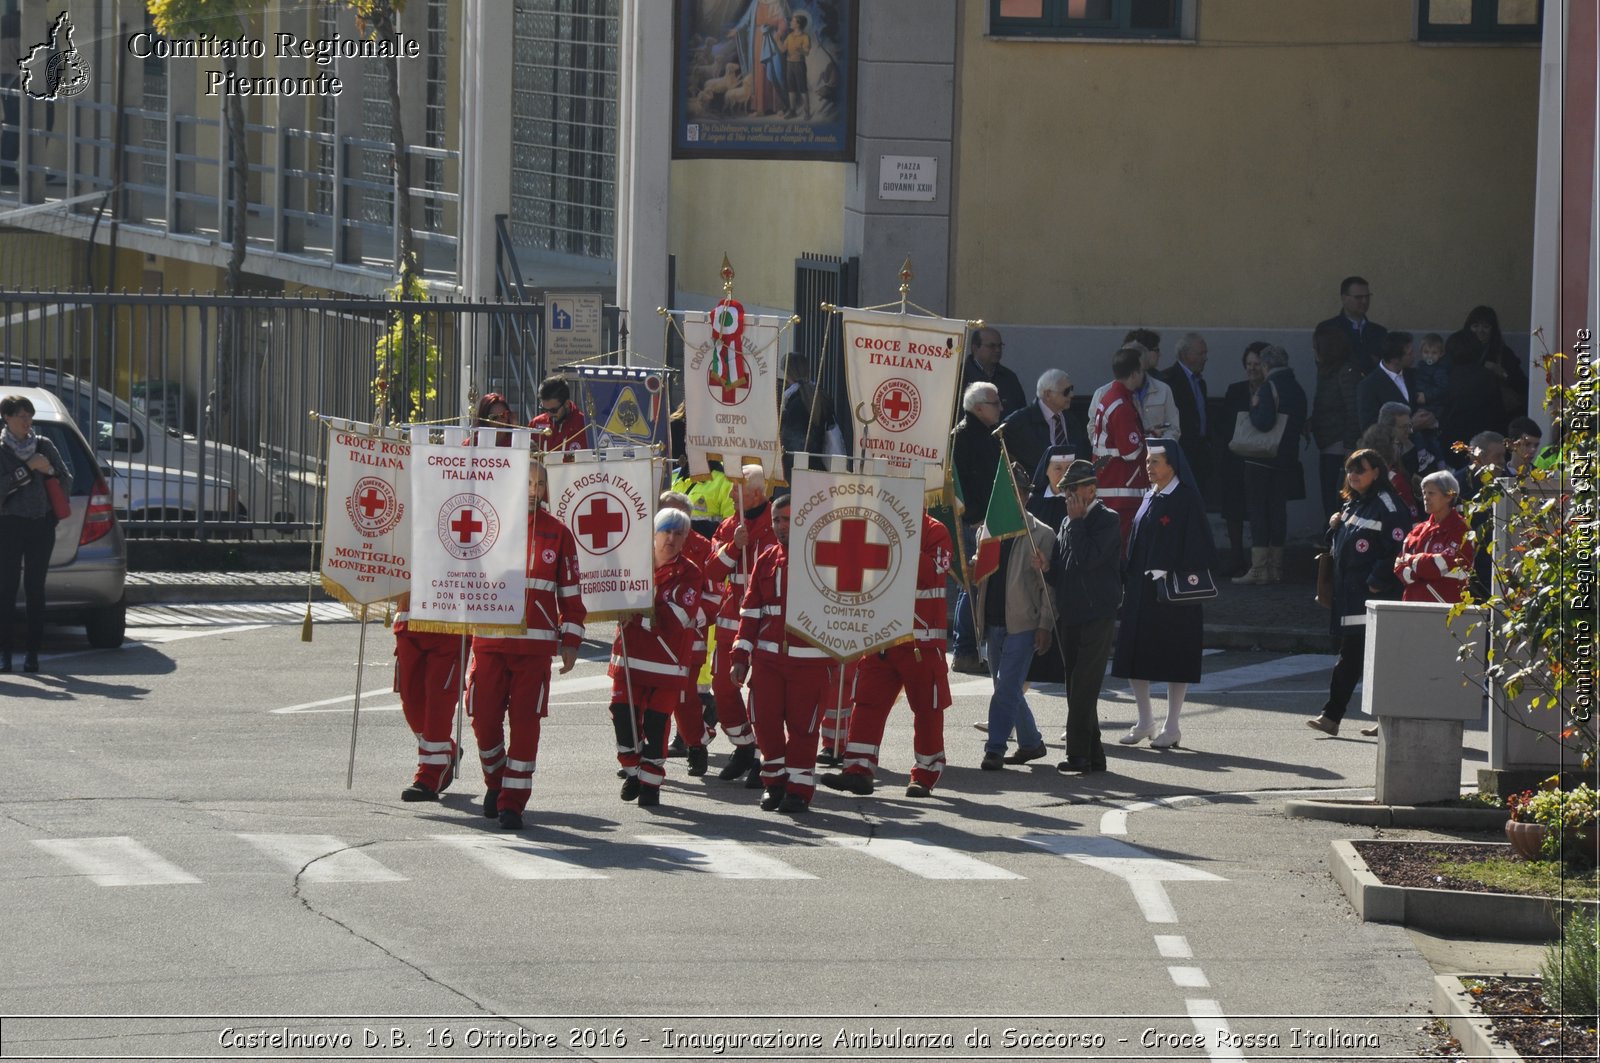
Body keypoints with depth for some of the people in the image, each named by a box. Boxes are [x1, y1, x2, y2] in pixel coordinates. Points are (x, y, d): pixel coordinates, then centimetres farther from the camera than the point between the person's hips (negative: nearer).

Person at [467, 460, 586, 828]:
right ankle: (495, 781, 27)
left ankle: (513, 801, 2)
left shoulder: (557, 533, 5)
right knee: (484, 718, 0)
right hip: (490, 641, 1)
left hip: (535, 644, -1)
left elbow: (570, 591, 8)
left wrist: (570, 640, 5)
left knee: (525, 722, -4)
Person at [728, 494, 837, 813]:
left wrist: (838, 660, -2)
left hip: (809, 660, -4)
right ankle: (774, 783, 20)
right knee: (766, 721, 3)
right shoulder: (766, 561, 10)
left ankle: (799, 789, 8)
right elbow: (750, 611, 12)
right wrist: (742, 655, 7)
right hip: (767, 657, 4)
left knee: (802, 725, -1)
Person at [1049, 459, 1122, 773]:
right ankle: (1092, 756, 14)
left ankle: (1079, 755, -11)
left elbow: (1087, 558, -19)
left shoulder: (1107, 520, -6)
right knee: (1078, 690, 9)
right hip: (1069, 615, 8)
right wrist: (1047, 566, -3)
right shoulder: (1068, 523, 17)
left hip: (1097, 616, -8)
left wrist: (1076, 521, -12)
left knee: (1082, 688, -12)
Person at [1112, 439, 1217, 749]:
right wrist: (1128, 581, 11)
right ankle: (1145, 722, 17)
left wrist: (1186, 579, -18)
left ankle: (1171, 726, 4)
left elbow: (1197, 545, -12)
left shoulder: (1186, 499, -9)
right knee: (1134, 653, 6)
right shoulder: (1150, 497, 13)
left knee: (1174, 655, -2)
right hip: (1141, 590, 8)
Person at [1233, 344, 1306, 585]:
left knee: (1259, 511, -4)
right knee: (1279, 511, 11)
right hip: (1287, 460, 7)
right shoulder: (1297, 389, 10)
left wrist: (1254, 408, -6)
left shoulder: (1270, 388, -14)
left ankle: (1258, 568, -6)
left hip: (1263, 461, -7)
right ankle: (1276, 567, 14)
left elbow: (1264, 421, -24)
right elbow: (1301, 424, 15)